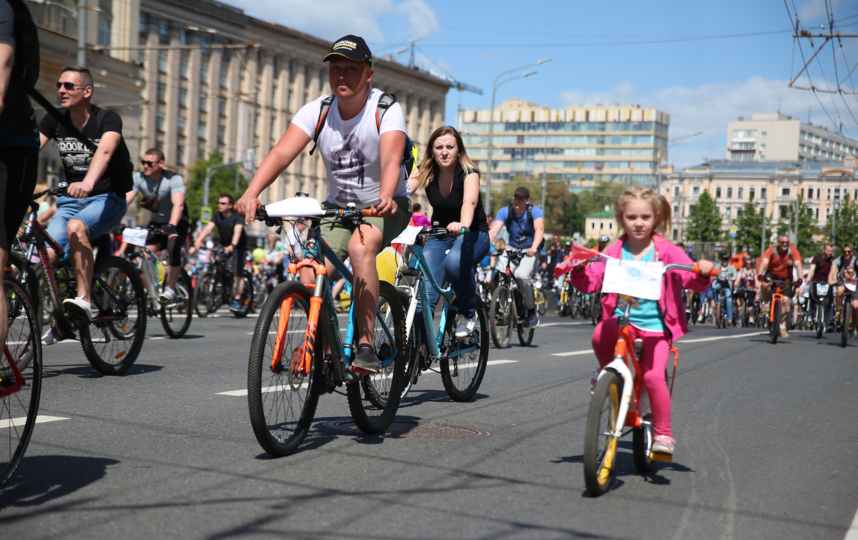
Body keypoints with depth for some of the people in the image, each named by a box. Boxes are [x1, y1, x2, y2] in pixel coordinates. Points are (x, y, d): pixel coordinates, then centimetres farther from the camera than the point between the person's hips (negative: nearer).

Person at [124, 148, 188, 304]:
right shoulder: (139, 178, -13)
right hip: (156, 222, 5)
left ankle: (170, 290, -22)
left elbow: (178, 204, -39)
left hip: (177, 221, -4)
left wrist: (171, 226, -55)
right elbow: (125, 200, -24)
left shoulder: (174, 179, -24)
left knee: (173, 249, -31)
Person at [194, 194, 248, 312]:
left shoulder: (237, 218, -21)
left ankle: (237, 301, -10)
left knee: (237, 275, -14)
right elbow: (208, 228, -21)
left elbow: (237, 232, -38)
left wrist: (232, 246, -56)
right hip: (224, 246, 5)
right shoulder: (217, 216, -8)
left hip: (239, 247, -5)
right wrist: (199, 240, -39)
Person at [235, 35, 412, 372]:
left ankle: (365, 345, -28)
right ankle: (325, 354, 9)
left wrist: (386, 198, -55)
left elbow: (391, 160, -34)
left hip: (384, 207, -4)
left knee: (360, 246, -35)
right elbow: (282, 153, -22)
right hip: (338, 207, 4)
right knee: (310, 280, -15)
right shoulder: (318, 110, -8)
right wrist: (252, 193, -39)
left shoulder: (386, 109, -16)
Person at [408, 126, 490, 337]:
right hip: (439, 235, 3)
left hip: (473, 234, -3)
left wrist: (463, 225, -60)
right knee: (424, 290, -19)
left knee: (455, 261, -36)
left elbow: (470, 202, -38)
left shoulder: (469, 173, -18)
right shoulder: (424, 171, -7)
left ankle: (469, 313, -13)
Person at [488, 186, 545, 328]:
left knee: (522, 275, -30)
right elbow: (493, 231, -18)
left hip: (529, 252, -3)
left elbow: (539, 229, -31)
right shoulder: (505, 212, -7)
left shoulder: (535, 212, -13)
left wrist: (533, 248, -50)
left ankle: (531, 311, -10)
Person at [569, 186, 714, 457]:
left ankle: (663, 433, -2)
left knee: (654, 375, -21)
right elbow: (590, 283, 4)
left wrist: (703, 273, -24)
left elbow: (691, 280, -2)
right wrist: (579, 269, -15)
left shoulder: (667, 252, 3)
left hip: (655, 326, -1)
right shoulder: (614, 252, 7)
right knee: (600, 336, -33)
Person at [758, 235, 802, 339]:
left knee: (786, 300, -13)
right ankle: (766, 303, -6)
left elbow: (798, 265, -25)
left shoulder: (793, 251, -15)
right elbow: (764, 263, -29)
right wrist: (760, 276, -46)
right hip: (772, 275, -1)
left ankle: (783, 326, -1)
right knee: (765, 284, -35)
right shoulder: (771, 251, -17)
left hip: (786, 279, 1)